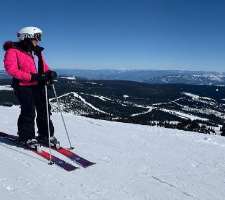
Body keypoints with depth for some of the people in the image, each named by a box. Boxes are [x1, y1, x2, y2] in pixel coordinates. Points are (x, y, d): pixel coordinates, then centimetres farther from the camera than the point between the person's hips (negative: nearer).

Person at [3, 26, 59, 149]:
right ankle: (26, 137, 14)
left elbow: (43, 66, 17)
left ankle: (46, 135, 19)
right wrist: (32, 77, -23)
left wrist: (49, 73, -8)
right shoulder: (13, 51, -7)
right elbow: (11, 69, -16)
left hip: (38, 85, 7)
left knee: (44, 110, 6)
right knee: (28, 112, -4)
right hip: (23, 86, -6)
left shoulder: (37, 51, 14)